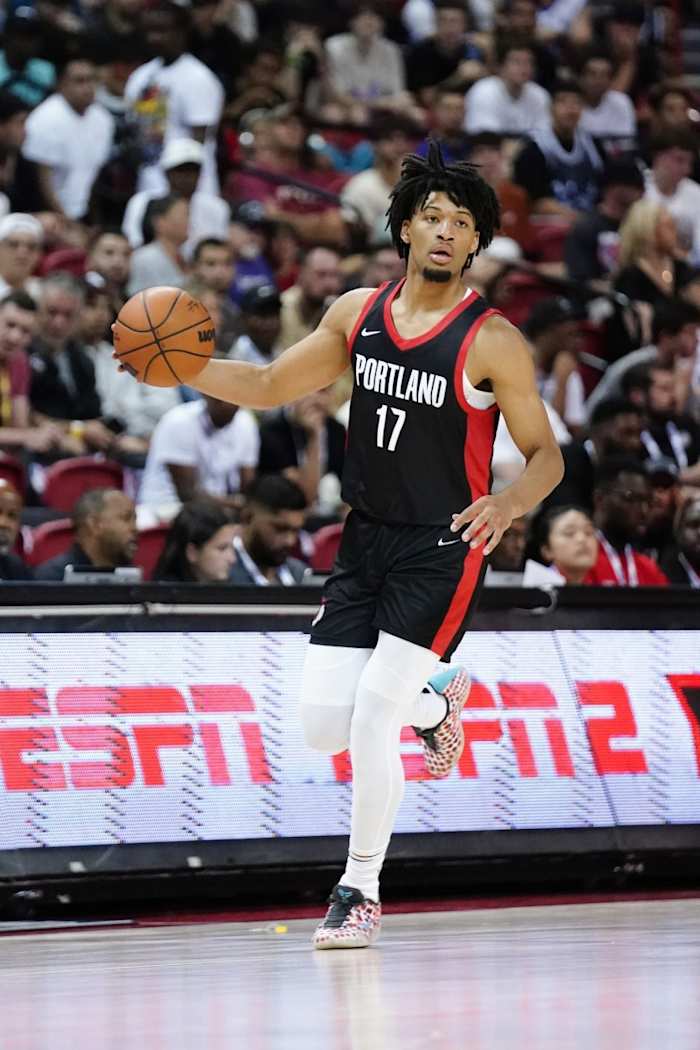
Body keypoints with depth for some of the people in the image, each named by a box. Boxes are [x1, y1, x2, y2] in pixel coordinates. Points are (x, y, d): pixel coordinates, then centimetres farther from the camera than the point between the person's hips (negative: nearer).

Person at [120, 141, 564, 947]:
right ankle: (436, 703, 32)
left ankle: (360, 892, 1)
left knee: (371, 718, -15)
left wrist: (510, 504, -29)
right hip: (364, 541, 5)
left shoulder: (491, 342, -11)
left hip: (441, 549, -5)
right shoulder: (357, 313, 3)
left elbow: (545, 455, -7)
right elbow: (269, 387, 13)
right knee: (322, 725, 0)